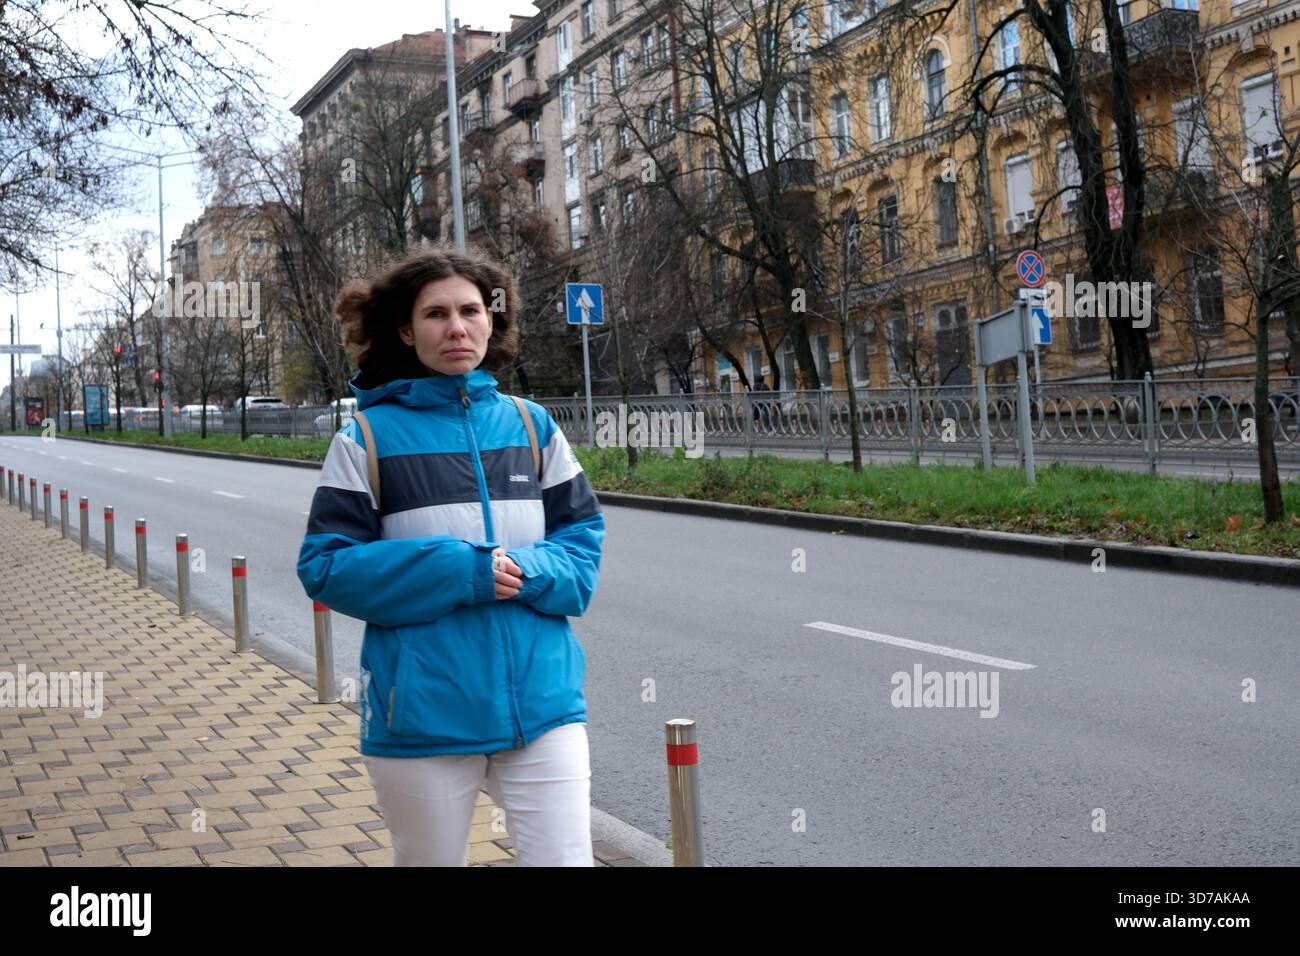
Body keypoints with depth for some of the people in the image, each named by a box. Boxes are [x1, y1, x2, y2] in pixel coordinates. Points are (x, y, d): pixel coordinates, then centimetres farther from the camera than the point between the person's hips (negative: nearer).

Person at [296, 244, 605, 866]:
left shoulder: (532, 425, 7)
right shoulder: (367, 438, -2)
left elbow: (583, 534, 8)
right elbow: (326, 567, -6)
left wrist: (531, 572, -15)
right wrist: (457, 570, -17)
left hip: (542, 702, 2)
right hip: (422, 715, -1)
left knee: (565, 858, -2)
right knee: (428, 860, 15)